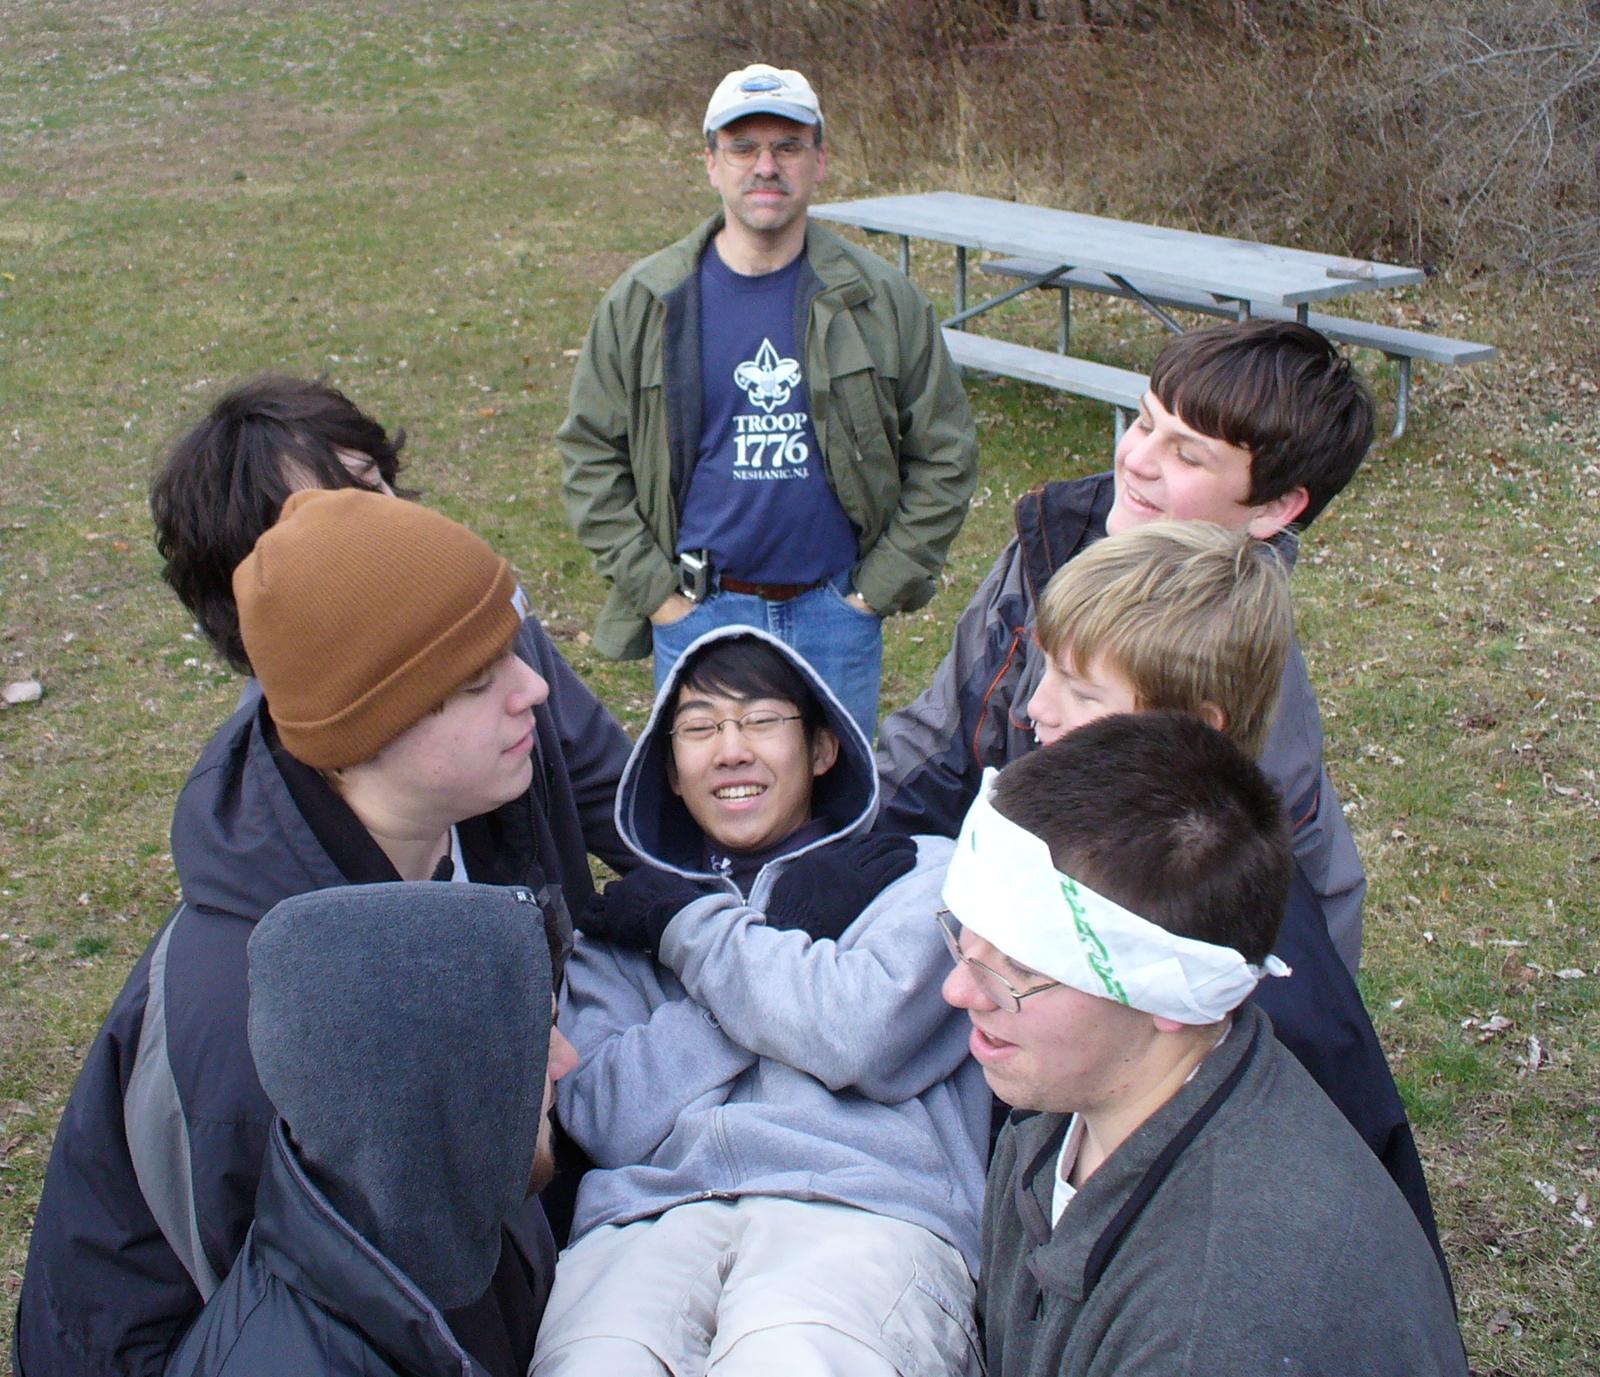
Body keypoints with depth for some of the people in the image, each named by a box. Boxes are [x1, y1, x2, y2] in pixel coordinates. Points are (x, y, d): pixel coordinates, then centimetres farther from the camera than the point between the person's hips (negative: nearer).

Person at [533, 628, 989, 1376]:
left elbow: (865, 1037, -4)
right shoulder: (620, 926, 25)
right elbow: (609, 1123, 6)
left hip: (863, 1207, -2)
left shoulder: (919, 873, 18)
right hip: (650, 1212, 2)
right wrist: (775, 943, 3)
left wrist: (691, 924, 8)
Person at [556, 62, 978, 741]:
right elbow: (589, 454, 2)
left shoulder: (880, 299, -2)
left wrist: (880, 587, -3)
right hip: (699, 612, 0)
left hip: (837, 613, 1)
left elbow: (944, 456, 2)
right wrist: (654, 589, -5)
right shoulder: (645, 301, -2)